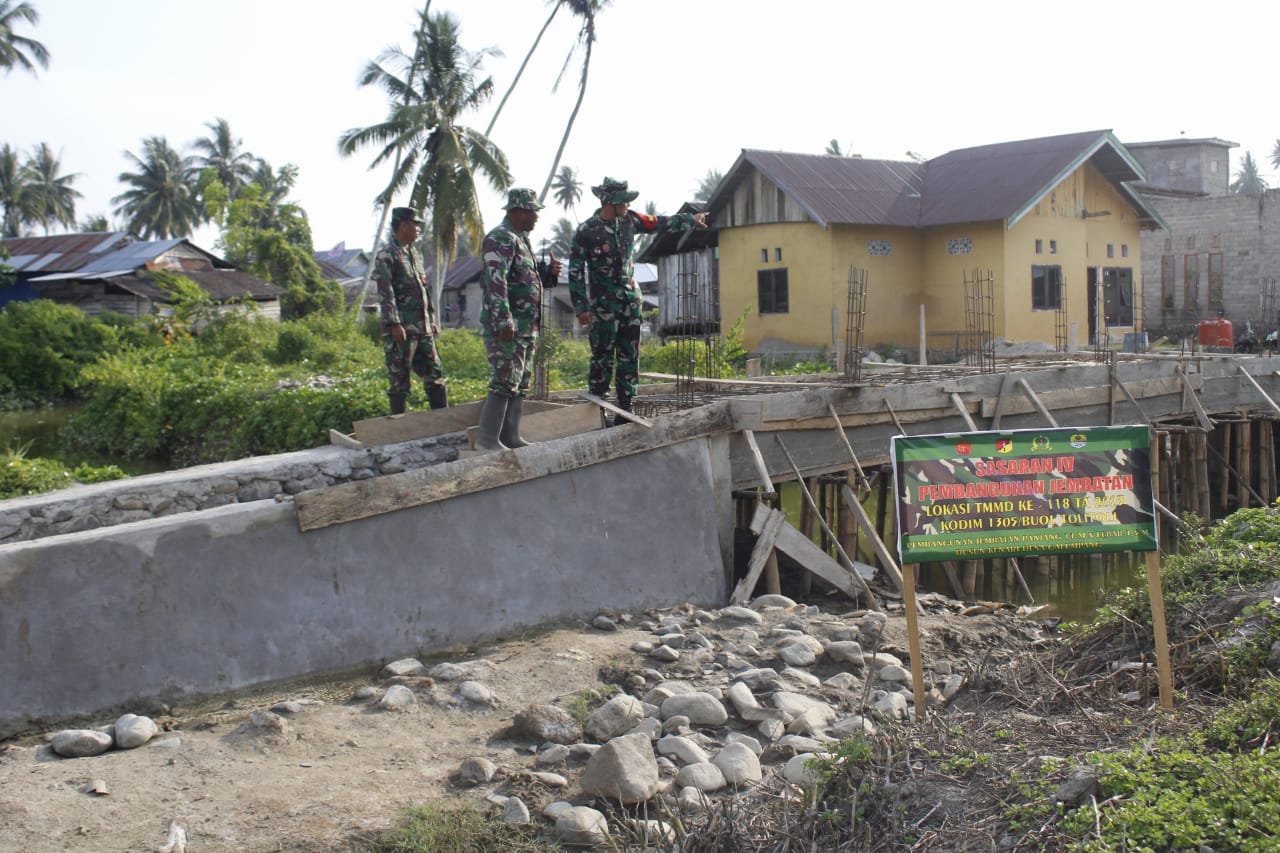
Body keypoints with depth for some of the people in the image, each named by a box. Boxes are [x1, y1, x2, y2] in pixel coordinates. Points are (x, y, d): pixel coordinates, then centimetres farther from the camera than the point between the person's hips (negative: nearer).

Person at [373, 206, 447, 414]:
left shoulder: (415, 253, 18)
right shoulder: (386, 255, -7)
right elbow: (385, 293, -14)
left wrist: (432, 319, 19)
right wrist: (394, 324, -20)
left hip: (423, 327, 8)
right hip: (402, 329, -8)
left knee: (435, 373, 9)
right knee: (400, 380, -2)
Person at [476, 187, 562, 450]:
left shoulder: (522, 240, 20)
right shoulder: (501, 239, -11)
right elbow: (495, 283, -21)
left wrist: (549, 272, 9)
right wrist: (504, 322, -27)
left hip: (526, 327, 10)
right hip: (506, 326, -10)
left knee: (520, 383, 11)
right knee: (505, 381, -11)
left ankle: (510, 437, 15)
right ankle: (487, 438, -7)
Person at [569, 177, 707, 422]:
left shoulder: (629, 220, 4)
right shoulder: (586, 232, -11)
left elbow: (661, 223, 20)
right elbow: (575, 272, -9)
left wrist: (691, 219, 27)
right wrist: (581, 308, -12)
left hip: (630, 299, 6)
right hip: (603, 304, -6)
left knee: (630, 357, 6)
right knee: (603, 357, -6)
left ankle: (625, 409, 12)